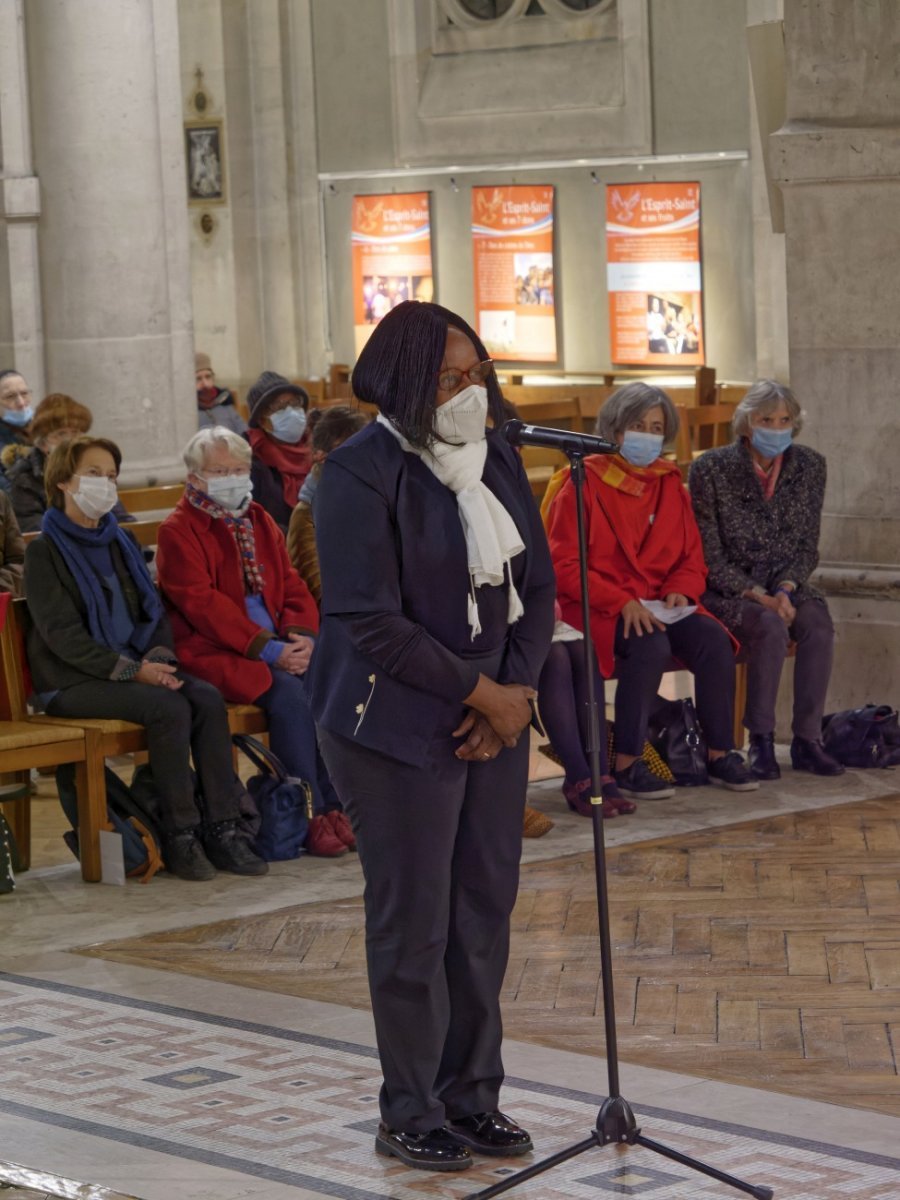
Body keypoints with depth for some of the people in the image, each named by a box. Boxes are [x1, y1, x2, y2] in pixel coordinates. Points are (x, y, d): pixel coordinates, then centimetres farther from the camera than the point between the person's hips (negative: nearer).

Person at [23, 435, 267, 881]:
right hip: (72, 682, -6)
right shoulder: (44, 551, -4)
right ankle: (180, 836, -23)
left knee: (207, 698, -20)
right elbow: (62, 635, -13)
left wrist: (159, 656, -7)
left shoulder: (119, 544, 18)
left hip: (136, 669, 6)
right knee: (169, 707, -30)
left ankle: (221, 828, -21)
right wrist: (131, 670, -21)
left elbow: (153, 611, 16)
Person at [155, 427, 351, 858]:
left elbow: (292, 585, 15)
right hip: (215, 652, -6)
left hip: (274, 642, 6)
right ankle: (309, 817, -22)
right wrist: (266, 648, -20)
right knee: (289, 694, -30)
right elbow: (202, 604, -13)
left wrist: (300, 636, -7)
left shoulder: (259, 522, 19)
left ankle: (334, 804, -16)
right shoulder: (178, 531, -3)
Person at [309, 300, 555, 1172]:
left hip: (493, 716, 7)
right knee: (414, 924, 1)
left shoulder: (495, 457, 7)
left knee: (485, 911, 10)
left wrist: (519, 687, -5)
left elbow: (535, 581, 11)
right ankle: (411, 1115, 14)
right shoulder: (362, 474, -15)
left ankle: (472, 1095, 23)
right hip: (400, 725, -7)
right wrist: (482, 693, -15)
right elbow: (371, 622, -19)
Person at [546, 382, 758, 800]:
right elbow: (564, 566, -10)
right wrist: (623, 602, -21)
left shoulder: (669, 484, 13)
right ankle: (627, 764, -24)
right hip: (598, 609, -5)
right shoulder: (584, 484, -5)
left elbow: (692, 559, 15)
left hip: (660, 606, 5)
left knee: (713, 638, -23)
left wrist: (679, 591, -9)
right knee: (651, 645, -34)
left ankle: (721, 755, -12)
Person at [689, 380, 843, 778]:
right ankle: (761, 742, -22)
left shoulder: (810, 466, 2)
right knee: (771, 628, -33)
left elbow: (807, 546, 5)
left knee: (819, 626, -28)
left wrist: (784, 590, -14)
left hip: (786, 586, 4)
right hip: (727, 591, -3)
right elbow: (709, 557, -10)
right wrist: (760, 597, -20)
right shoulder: (711, 469, -10)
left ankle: (808, 741, -22)